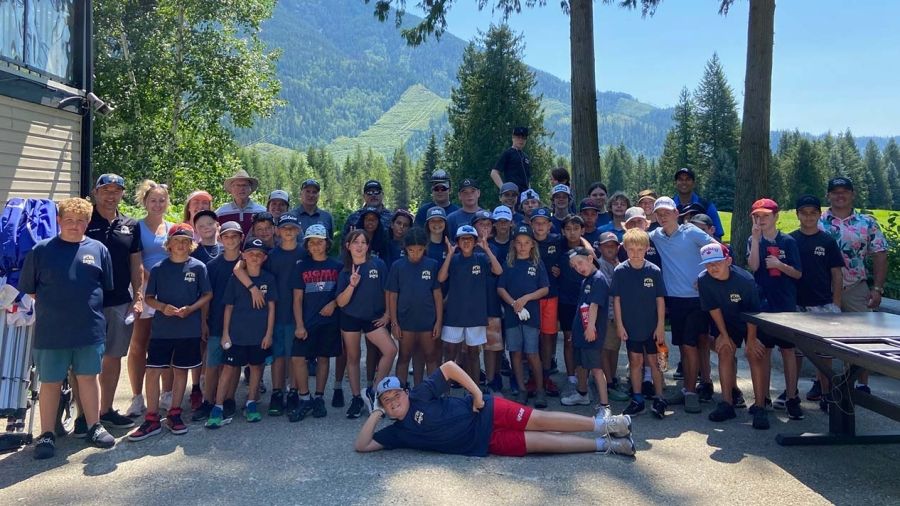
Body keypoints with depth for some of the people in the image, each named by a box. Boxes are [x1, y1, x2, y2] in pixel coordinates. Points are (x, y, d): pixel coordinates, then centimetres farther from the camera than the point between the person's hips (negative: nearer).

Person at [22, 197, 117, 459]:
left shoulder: (98, 250, 3)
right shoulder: (41, 250, 0)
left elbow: (107, 288, 9)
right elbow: (28, 290, 5)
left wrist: (90, 307, 5)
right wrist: (51, 306, 2)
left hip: (90, 330, 1)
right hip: (50, 332, -1)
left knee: (88, 377, 12)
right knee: (50, 382, 9)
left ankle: (94, 426, 24)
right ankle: (46, 435, 19)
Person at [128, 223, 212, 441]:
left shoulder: (198, 267, -1)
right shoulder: (159, 268, 2)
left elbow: (207, 295, 2)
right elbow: (149, 298, 6)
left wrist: (190, 309, -14)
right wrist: (163, 307, -14)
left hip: (189, 329, 0)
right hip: (161, 329, 1)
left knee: (181, 370, 10)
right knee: (152, 371, -2)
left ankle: (174, 414, 23)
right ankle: (152, 419, 7)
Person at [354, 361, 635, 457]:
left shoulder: (421, 395, -8)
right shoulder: (399, 432, 3)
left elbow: (449, 366, -10)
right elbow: (361, 446, 1)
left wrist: (477, 394, -14)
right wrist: (374, 416, -9)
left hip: (486, 414, -3)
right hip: (485, 444, 3)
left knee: (541, 421, -14)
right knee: (541, 442, -6)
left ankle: (605, 425, 0)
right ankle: (606, 444, 1)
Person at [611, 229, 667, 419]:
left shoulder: (654, 271, -8)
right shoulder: (620, 271, -8)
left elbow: (660, 299, -4)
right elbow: (616, 299, -3)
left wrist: (661, 326, -5)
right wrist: (619, 325, -5)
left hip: (651, 326, -1)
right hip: (630, 326, 1)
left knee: (653, 361, 7)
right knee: (635, 361, 10)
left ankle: (659, 400, 18)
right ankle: (637, 400, 21)